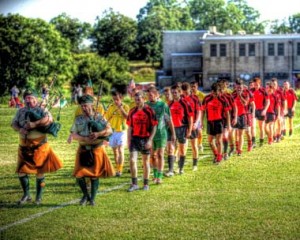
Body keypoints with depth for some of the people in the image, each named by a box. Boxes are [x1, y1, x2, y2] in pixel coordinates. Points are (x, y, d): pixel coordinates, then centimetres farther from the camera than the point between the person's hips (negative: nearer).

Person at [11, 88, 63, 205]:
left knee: (39, 171, 4)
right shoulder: (21, 111, 8)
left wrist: (35, 124, -32)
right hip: (24, 147, 4)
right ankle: (26, 195, 22)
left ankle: (39, 196, 17)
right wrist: (19, 129, -17)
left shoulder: (41, 111, -7)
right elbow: (14, 123, 5)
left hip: (39, 146, -4)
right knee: (21, 171, 6)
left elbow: (49, 119, -25)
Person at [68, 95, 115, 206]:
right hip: (83, 150, 2)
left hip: (97, 150, -2)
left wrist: (98, 134, -25)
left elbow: (109, 130, -9)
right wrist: (84, 139, -17)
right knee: (79, 175, -2)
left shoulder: (99, 117, -2)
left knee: (94, 175, 3)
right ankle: (85, 195, 21)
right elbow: (73, 134, 0)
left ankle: (92, 198, 16)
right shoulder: (78, 119, 5)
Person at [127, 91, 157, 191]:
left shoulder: (149, 111, -6)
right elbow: (129, 127, 11)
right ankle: (134, 184, -1)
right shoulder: (132, 111, 5)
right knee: (132, 160, -9)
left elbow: (154, 127, -6)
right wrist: (128, 141, 7)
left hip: (145, 139, -2)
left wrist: (150, 140, -14)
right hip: (134, 138, 3)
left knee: (146, 162, 8)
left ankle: (146, 184, 20)